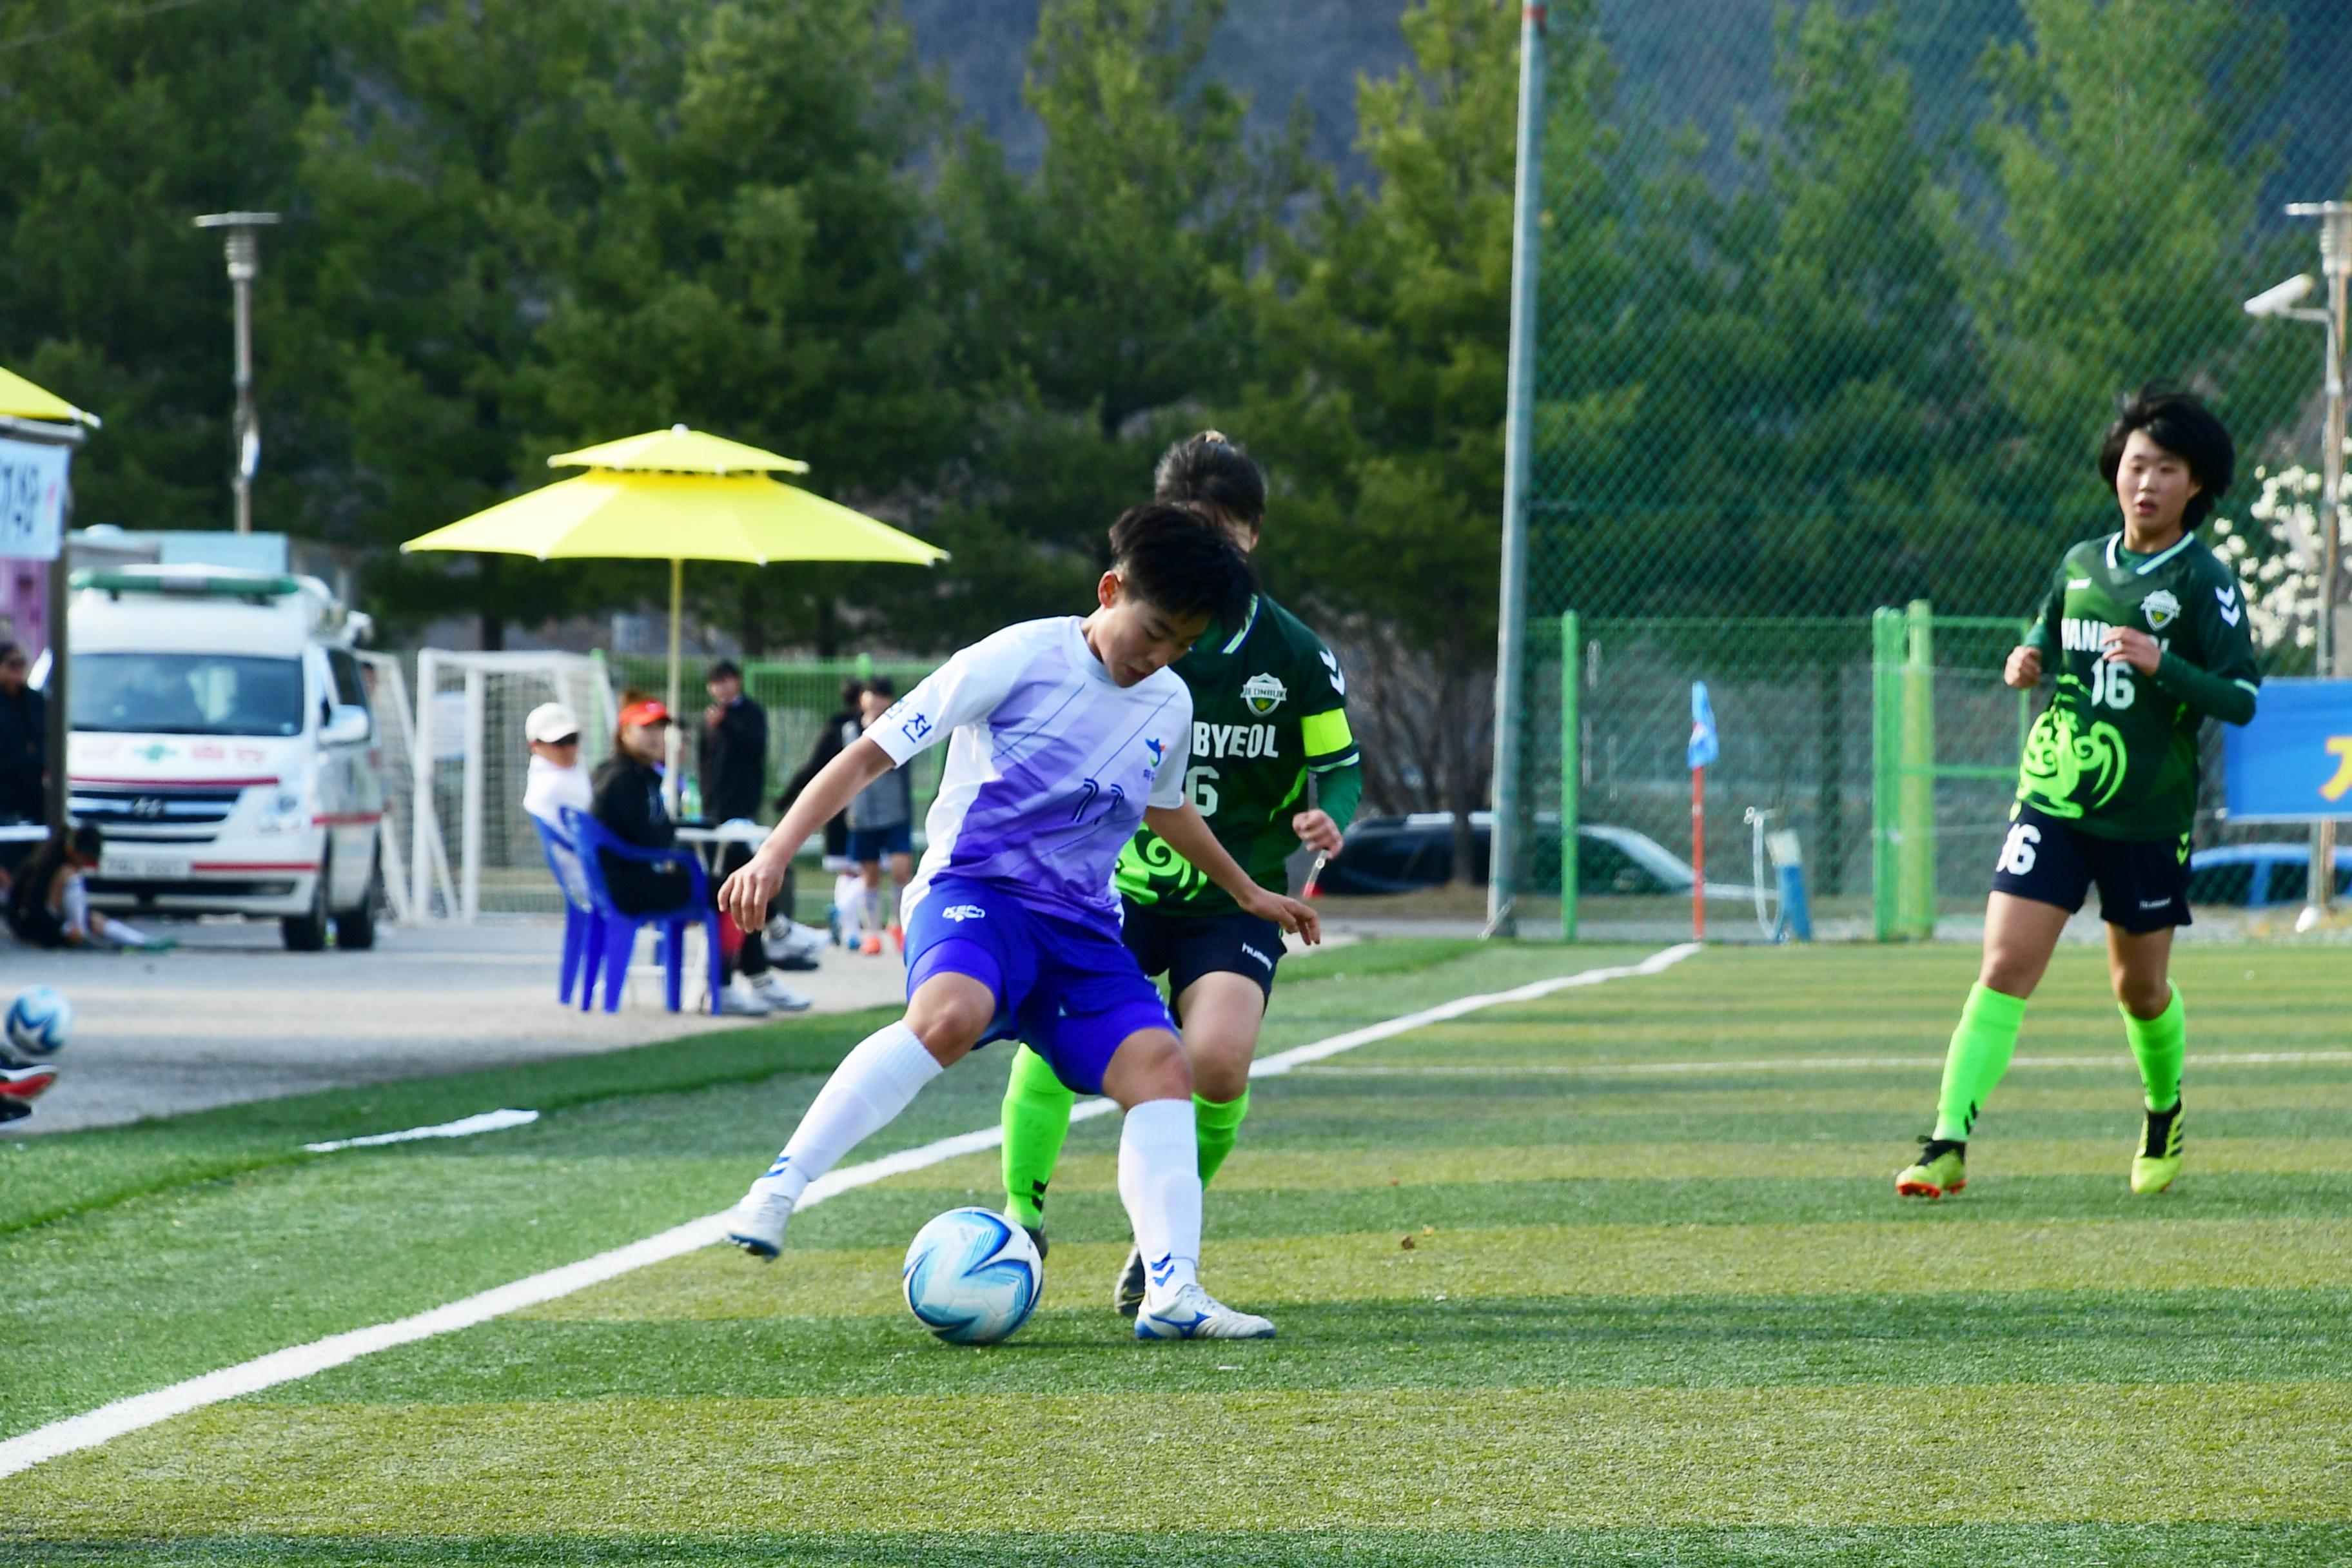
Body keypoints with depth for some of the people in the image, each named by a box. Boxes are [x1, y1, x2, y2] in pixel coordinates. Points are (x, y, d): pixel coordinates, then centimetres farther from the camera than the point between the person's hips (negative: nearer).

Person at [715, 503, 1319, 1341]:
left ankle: (1172, 1293, -19)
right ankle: (778, 1190, -33)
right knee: (951, 1014, -37)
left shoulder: (1170, 706, 12)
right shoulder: (1021, 659, -8)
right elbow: (871, 752, -8)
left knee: (1160, 1065, -16)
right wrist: (775, 854, -17)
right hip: (973, 891, -6)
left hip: (1081, 925, 6)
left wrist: (1248, 893, 47)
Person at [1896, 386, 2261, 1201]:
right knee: (2005, 966, -10)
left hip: (2148, 819, -3)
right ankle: (1948, 1144, -14)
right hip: (2053, 799, 3)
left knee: (2140, 988, 11)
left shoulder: (2205, 583, -7)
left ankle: (2165, 1114, 40)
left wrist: (2162, 664, -27)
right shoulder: (2081, 565, 7)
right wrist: (2026, 665, 0)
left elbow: (2241, 698, -13)